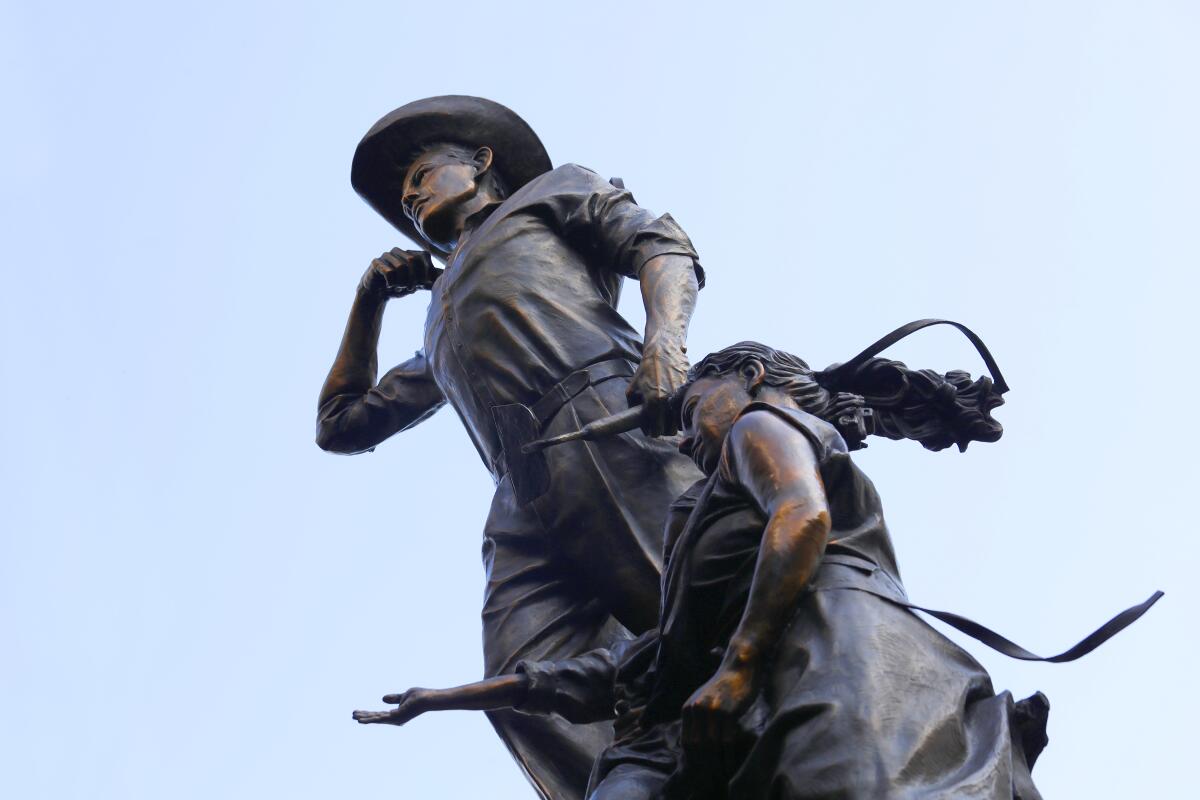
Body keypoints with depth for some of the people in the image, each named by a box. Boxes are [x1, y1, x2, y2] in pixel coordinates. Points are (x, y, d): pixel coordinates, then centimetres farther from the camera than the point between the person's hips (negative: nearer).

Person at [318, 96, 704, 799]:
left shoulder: (554, 190, 30)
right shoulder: (443, 322, 44)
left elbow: (664, 249, 11)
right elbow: (341, 425, 48)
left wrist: (665, 340, -10)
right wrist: (371, 299, 41)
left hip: (611, 425, -4)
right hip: (528, 503, 5)